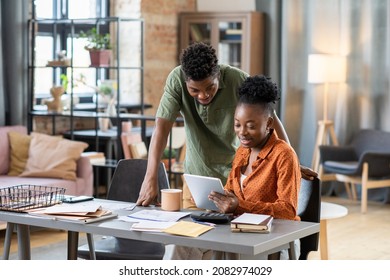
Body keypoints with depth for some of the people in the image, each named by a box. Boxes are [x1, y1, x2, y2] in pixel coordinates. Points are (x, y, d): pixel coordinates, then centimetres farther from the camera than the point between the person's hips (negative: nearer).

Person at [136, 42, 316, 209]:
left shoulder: (238, 80, -20)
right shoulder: (176, 80, -17)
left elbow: (271, 120, -11)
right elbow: (162, 128, -22)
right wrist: (150, 179, -30)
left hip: (235, 175, -1)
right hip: (196, 176, 1)